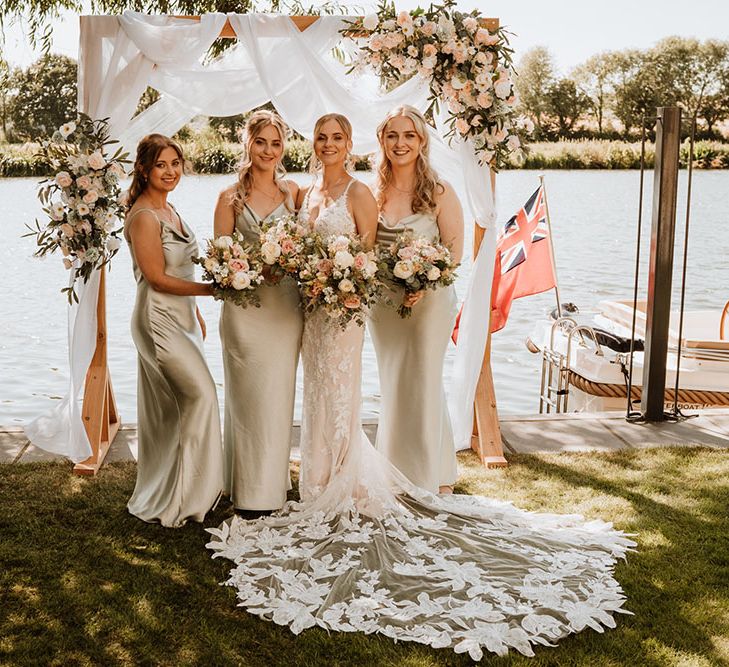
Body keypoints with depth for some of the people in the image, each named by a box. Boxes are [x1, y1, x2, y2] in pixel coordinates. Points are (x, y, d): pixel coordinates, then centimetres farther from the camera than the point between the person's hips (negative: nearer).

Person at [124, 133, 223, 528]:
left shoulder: (168, 210, 13)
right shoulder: (143, 215, -15)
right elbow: (157, 277, -19)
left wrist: (197, 316, 20)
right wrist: (212, 288, -19)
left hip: (181, 318, 9)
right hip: (158, 320, -9)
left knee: (171, 407, 13)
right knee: (201, 394, -12)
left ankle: (161, 496, 24)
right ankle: (181, 496, -1)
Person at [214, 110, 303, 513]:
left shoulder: (292, 191, 8)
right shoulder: (231, 197, 0)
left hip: (286, 305, 3)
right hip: (246, 307, -3)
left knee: (279, 396, 10)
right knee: (250, 397, 1)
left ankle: (274, 478, 24)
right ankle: (251, 492, 12)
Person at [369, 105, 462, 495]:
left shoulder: (439, 192, -6)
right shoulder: (374, 193, 6)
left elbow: (455, 251, -7)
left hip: (428, 301, -4)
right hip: (383, 303, 5)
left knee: (423, 385, 0)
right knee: (391, 387, 12)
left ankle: (433, 478, 15)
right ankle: (397, 473, 26)